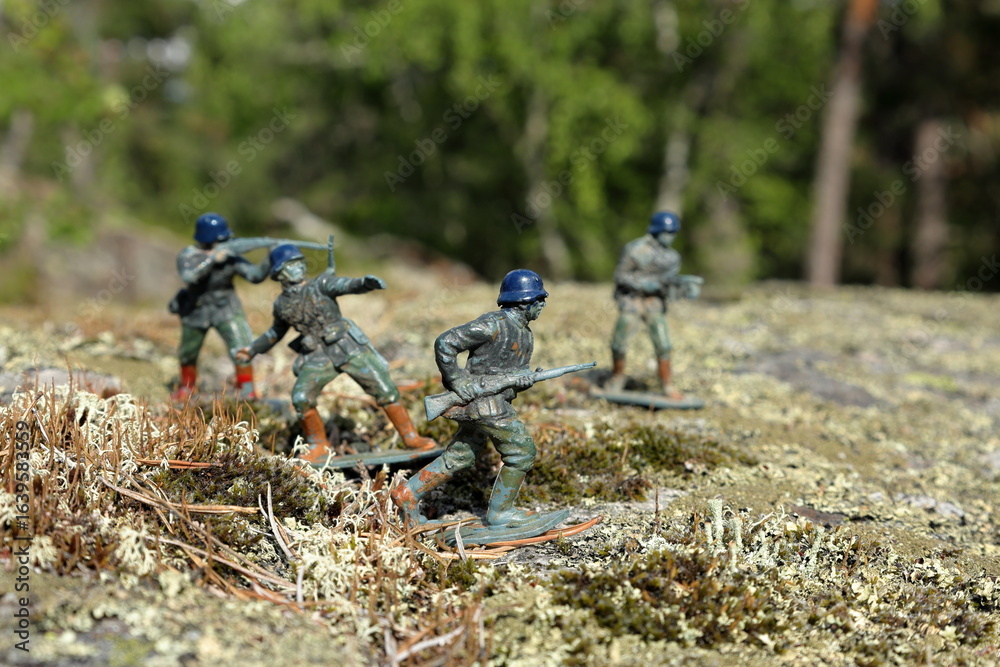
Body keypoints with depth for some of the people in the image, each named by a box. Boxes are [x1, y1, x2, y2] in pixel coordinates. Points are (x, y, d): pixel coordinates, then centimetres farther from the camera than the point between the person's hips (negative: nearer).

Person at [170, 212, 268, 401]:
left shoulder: (229, 256, -11)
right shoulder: (187, 256, -13)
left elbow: (255, 275, -17)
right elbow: (189, 277, -32)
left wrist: (269, 261, -33)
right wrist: (212, 260, -40)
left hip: (225, 309, -1)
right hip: (196, 311, 1)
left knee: (241, 350, -18)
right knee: (187, 354, 18)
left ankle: (248, 393, -7)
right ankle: (187, 388, 44)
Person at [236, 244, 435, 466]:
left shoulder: (320, 285, -4)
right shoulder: (281, 305, 7)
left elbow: (346, 285, -24)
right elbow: (276, 332, 26)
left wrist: (365, 283, -45)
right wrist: (253, 349, 27)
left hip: (349, 347, -3)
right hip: (318, 356, 3)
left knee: (384, 390, -6)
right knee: (301, 397, -14)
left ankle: (412, 438, 7)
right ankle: (320, 447, 6)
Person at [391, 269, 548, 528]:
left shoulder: (525, 334, 13)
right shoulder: (494, 324, -17)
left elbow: (518, 371, 18)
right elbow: (444, 343, -18)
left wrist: (524, 380, -7)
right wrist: (457, 382, -20)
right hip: (484, 402, -9)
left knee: (460, 457, 13)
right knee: (522, 453, 0)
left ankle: (408, 494, 17)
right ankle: (499, 512, 12)